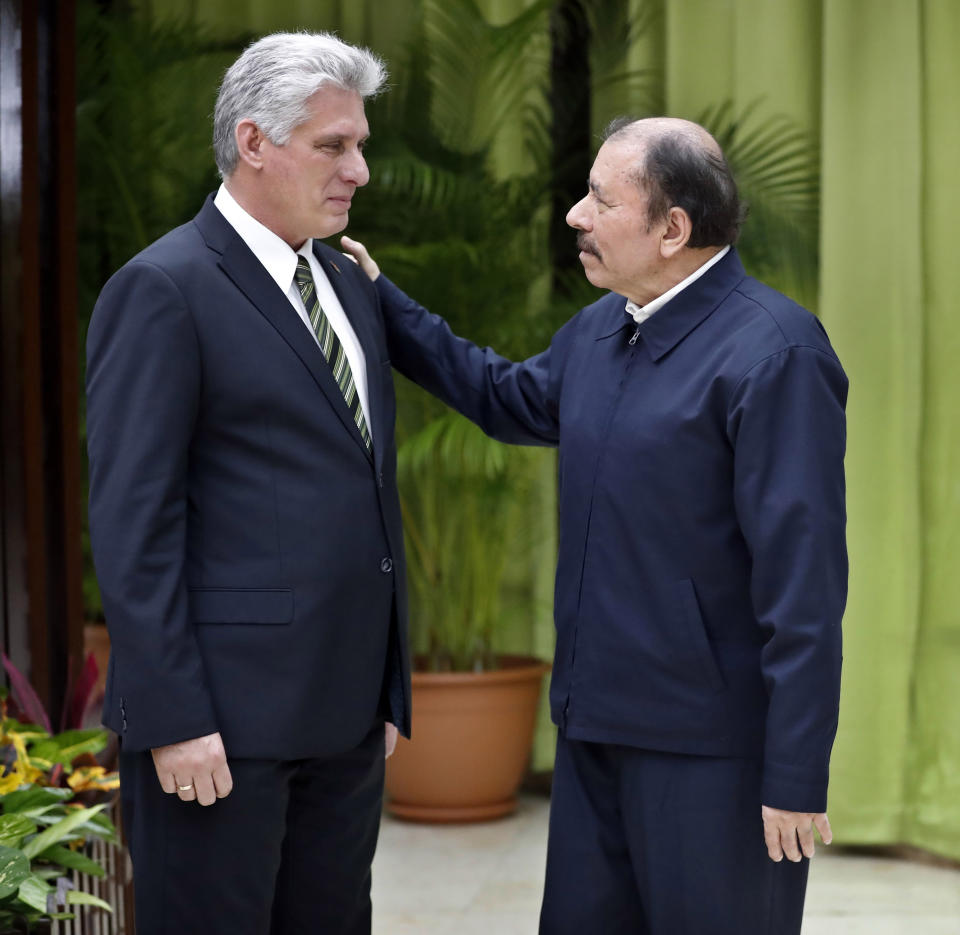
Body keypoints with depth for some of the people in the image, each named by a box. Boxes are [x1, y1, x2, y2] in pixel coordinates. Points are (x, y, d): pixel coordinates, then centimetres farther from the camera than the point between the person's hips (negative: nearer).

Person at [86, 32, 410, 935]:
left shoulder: (349, 286, 15)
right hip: (221, 711, -7)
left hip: (345, 713, 7)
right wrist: (170, 719, -18)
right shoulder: (161, 290, -9)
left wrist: (386, 682, 16)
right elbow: (131, 520, -13)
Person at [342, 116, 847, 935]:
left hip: (709, 745, -8)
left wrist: (796, 777, -19)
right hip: (599, 721, 8)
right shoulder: (598, 331, 9)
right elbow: (510, 400, 30)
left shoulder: (772, 353, -17)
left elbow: (803, 580, -19)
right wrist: (383, 304, 25)